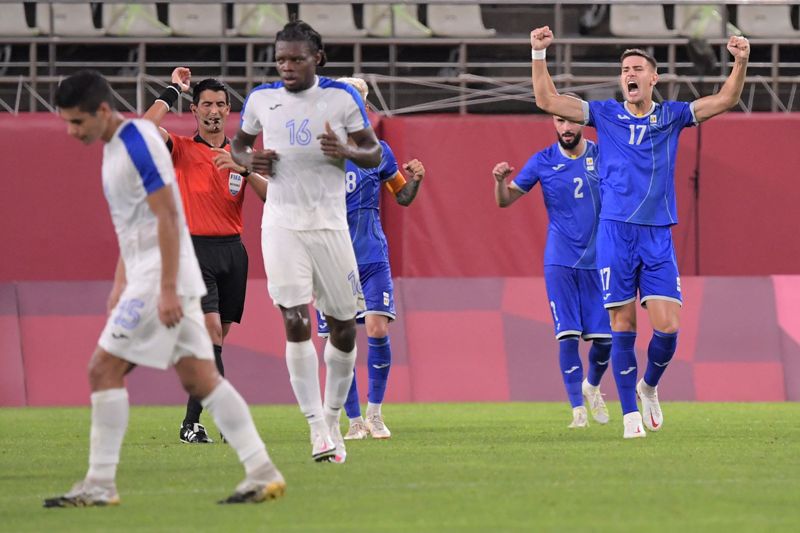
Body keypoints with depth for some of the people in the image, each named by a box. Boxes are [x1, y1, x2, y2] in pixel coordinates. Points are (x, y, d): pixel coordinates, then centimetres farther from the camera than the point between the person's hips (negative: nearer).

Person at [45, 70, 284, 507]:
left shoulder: (138, 143, -16)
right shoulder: (116, 145, 15)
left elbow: (168, 216, -20)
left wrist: (167, 290, -23)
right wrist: (120, 284, 22)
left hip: (161, 279, -10)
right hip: (145, 277, 10)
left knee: (104, 369, -8)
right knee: (199, 378, 6)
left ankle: (100, 485, -5)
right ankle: (262, 473, 4)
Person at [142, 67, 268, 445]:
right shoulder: (181, 149, 2)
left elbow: (270, 195, 2)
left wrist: (244, 168, -15)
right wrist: (172, 91, -10)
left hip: (232, 250, 5)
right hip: (196, 248, -5)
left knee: (215, 336, 7)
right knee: (211, 328, -18)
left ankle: (192, 422, 16)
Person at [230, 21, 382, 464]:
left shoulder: (342, 98, 0)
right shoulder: (261, 98, 5)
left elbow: (375, 154, 5)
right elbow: (238, 144, 20)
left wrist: (345, 151, -17)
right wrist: (251, 161, -3)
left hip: (330, 223, 0)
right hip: (282, 224, 0)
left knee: (343, 328, 4)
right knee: (296, 324, -13)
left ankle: (333, 419, 23)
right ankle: (317, 429, -12)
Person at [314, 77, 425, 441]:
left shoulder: (377, 151, 6)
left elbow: (402, 197, 15)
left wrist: (415, 180, -5)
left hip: (371, 255, 0)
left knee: (377, 329, -15)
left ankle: (375, 412, 1)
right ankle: (354, 420, 11)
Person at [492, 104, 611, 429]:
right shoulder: (543, 161, -1)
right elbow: (505, 200, 2)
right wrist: (500, 181, -20)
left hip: (598, 261, 1)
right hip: (559, 263, -1)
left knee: (605, 337, -1)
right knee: (568, 336, -9)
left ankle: (593, 387, 29)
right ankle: (578, 408, -2)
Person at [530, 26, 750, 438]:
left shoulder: (672, 115, 9)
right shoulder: (605, 114, 7)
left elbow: (725, 100, 3)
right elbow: (547, 100, 4)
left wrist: (740, 63, -13)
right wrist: (538, 54, -7)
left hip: (658, 235, 1)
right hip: (615, 233, -1)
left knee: (668, 326, -7)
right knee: (623, 326, -3)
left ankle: (649, 387, 22)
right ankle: (631, 415, 4)